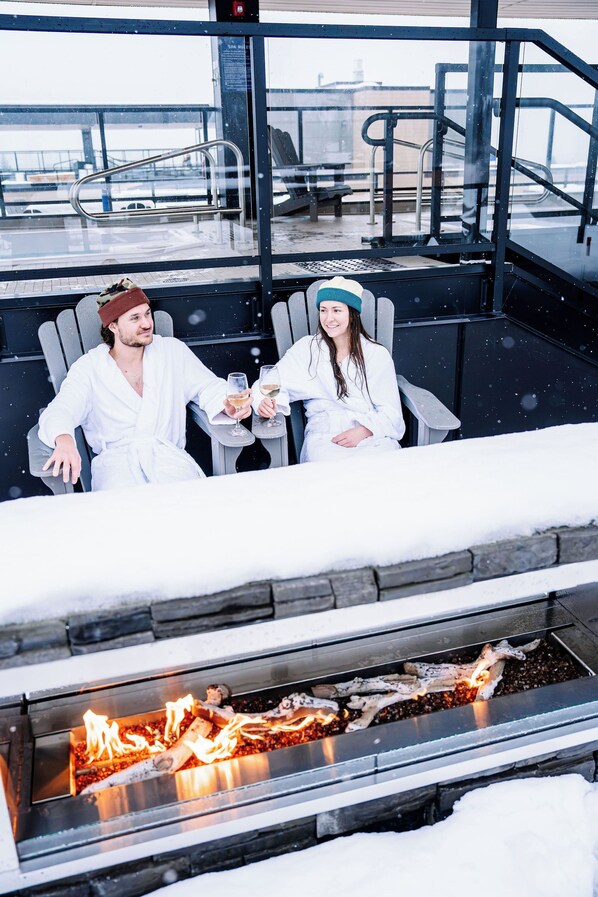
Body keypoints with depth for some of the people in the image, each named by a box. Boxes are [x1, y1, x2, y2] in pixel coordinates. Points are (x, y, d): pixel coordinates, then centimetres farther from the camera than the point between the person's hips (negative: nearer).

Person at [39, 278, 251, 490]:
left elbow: (207, 385, 17)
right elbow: (59, 411, -6)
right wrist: (64, 440, -31)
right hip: (114, 460, -2)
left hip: (168, 454, 2)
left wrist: (226, 405, -8)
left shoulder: (173, 351, 12)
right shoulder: (88, 368, 5)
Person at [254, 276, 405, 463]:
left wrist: (363, 431, -14)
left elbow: (390, 411, 4)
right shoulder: (306, 349, 10)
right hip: (324, 437, -1)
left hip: (372, 435, 1)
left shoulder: (377, 354, 9)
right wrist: (264, 403, -20)